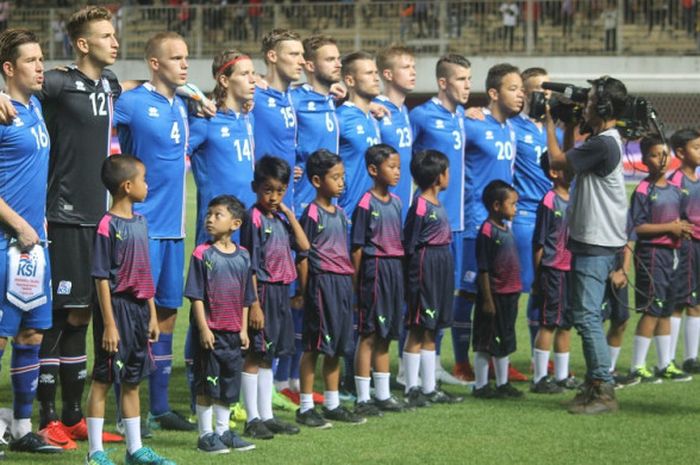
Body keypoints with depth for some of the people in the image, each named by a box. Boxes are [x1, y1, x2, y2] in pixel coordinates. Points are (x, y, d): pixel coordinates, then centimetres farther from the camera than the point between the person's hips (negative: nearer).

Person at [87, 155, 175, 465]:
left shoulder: (140, 222, 10)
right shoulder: (108, 226, -14)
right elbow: (101, 278, -15)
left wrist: (152, 314, 15)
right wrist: (109, 324, -18)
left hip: (138, 308, 8)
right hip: (117, 307, -8)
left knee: (132, 381, 14)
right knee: (103, 380, 0)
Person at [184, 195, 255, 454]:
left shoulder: (243, 256, 6)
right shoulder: (203, 254, -8)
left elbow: (245, 298, 12)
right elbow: (196, 295, -10)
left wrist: (243, 329, 8)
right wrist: (203, 328, -15)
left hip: (233, 332, 5)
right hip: (209, 331, -5)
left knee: (229, 384, 12)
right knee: (206, 383, 1)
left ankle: (223, 431, 23)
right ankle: (206, 435, 8)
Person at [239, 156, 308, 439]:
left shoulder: (280, 218, 12)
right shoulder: (254, 218, -11)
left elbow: (303, 246, 5)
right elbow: (250, 266, -15)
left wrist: (289, 214, 2)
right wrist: (254, 304, -20)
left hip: (280, 293, 8)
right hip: (262, 291, -8)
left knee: (268, 357, 13)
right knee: (254, 357, -2)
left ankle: (266, 416, 19)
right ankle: (253, 420, 1)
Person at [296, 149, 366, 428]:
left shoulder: (340, 213, 13)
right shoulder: (312, 214, -11)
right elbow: (303, 256, -10)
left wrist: (350, 281, 14)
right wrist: (305, 291, -11)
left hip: (342, 282, 8)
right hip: (321, 282, -8)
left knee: (337, 345, 12)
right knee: (314, 345, -3)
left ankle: (332, 404, 20)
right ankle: (306, 408, 2)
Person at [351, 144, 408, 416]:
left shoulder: (396, 202, 10)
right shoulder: (366, 205, -12)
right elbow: (357, 247, -11)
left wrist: (399, 272, 11)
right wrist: (356, 283, -12)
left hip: (394, 268, 7)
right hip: (374, 269, -7)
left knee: (386, 334, 13)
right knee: (369, 334, -3)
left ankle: (383, 395, 21)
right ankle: (363, 400, 3)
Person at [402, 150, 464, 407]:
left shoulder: (439, 205, 13)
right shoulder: (420, 206, -13)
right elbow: (410, 244, -13)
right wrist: (411, 276, -12)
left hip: (441, 267, 9)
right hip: (424, 267, -9)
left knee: (431, 331, 12)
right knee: (418, 330, -4)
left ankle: (429, 389, 17)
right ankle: (412, 390, 1)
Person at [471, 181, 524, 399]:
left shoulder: (506, 229, 10)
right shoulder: (487, 231, -16)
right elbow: (483, 269, -17)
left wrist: (515, 292, 17)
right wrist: (487, 299, -18)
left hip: (509, 294, 9)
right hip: (494, 294, -9)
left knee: (505, 340, 15)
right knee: (485, 343, 0)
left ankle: (503, 383, 24)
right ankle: (480, 385, 7)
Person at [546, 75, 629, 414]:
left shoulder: (602, 144, -19)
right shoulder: (604, 140, 12)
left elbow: (557, 160, -11)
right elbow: (569, 160, 23)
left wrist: (550, 122, 2)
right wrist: (569, 125, 16)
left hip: (596, 245, -11)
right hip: (590, 240, 11)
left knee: (586, 316, -11)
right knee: (586, 314, 14)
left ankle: (604, 391, -10)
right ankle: (595, 385, 19)